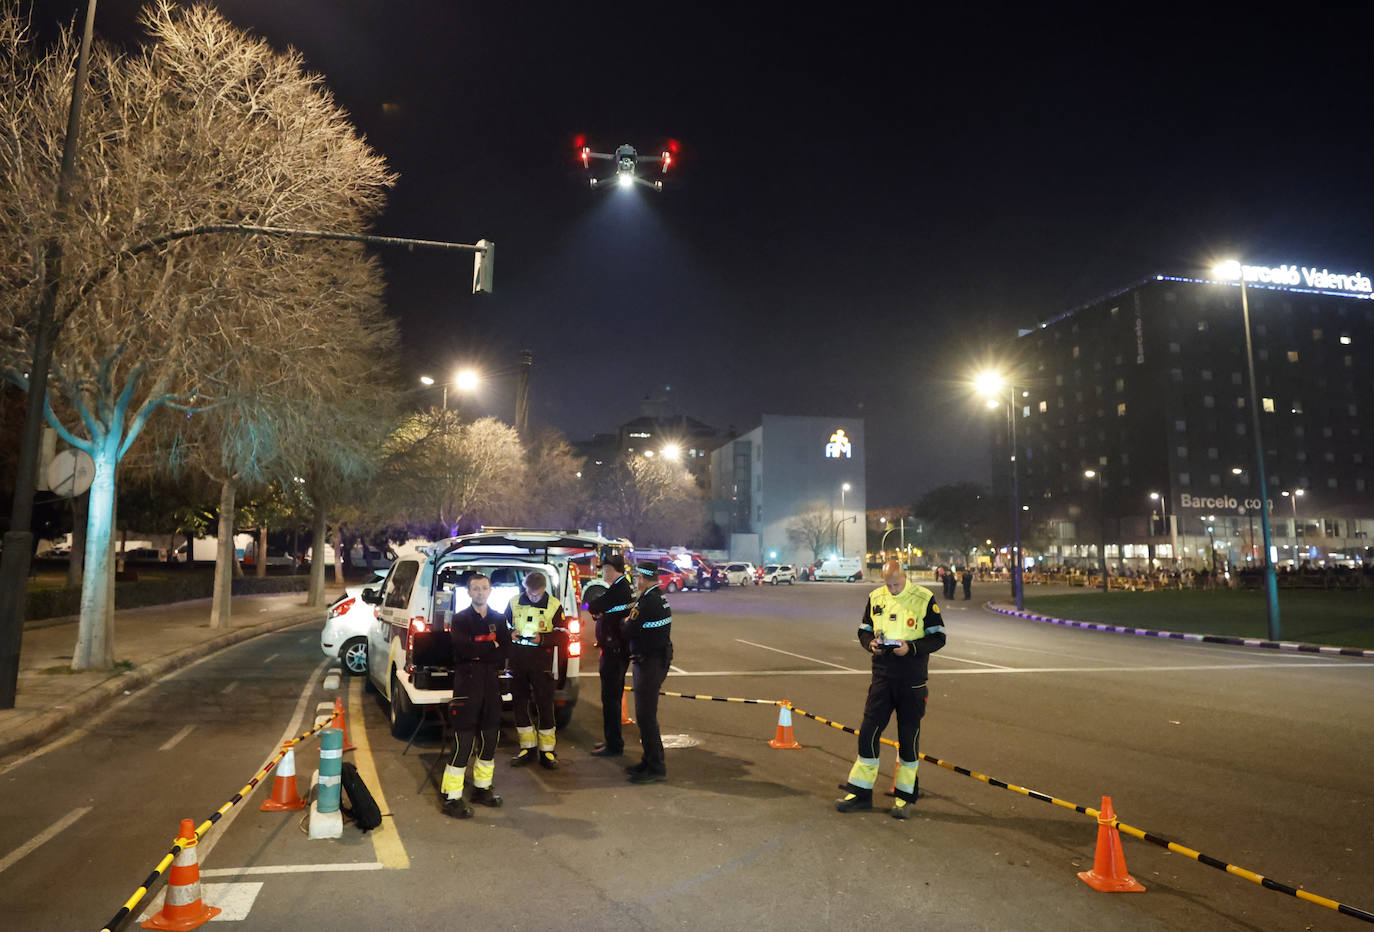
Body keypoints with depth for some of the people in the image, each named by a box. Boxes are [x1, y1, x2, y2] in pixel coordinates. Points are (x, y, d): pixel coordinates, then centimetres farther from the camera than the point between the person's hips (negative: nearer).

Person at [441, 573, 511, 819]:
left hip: (491, 683, 5)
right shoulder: (460, 619, 1)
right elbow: (463, 648, -16)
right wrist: (491, 646, -7)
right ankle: (452, 798, -2)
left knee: (489, 738, 10)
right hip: (467, 683, -5)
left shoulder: (499, 620, 12)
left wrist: (479, 652, -10)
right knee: (464, 741, -8)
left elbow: (504, 652, 1)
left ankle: (482, 789, 25)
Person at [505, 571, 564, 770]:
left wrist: (542, 638, -19)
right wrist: (509, 634, -7)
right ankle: (527, 748, 22)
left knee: (545, 705, -2)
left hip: (541, 663, -3)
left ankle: (547, 751, 8)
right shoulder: (514, 603, 7)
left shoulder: (554, 606, -1)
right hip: (517, 662, 3)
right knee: (519, 704, 9)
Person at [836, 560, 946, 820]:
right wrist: (870, 643, -8)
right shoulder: (875, 598, 6)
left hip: (912, 679, -3)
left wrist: (911, 647, -20)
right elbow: (864, 630, 15)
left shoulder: (924, 598, -6)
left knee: (908, 737, 5)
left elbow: (938, 637, -4)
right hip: (882, 674, 3)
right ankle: (860, 791, 15)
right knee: (868, 732, 3)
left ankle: (904, 795, 20)